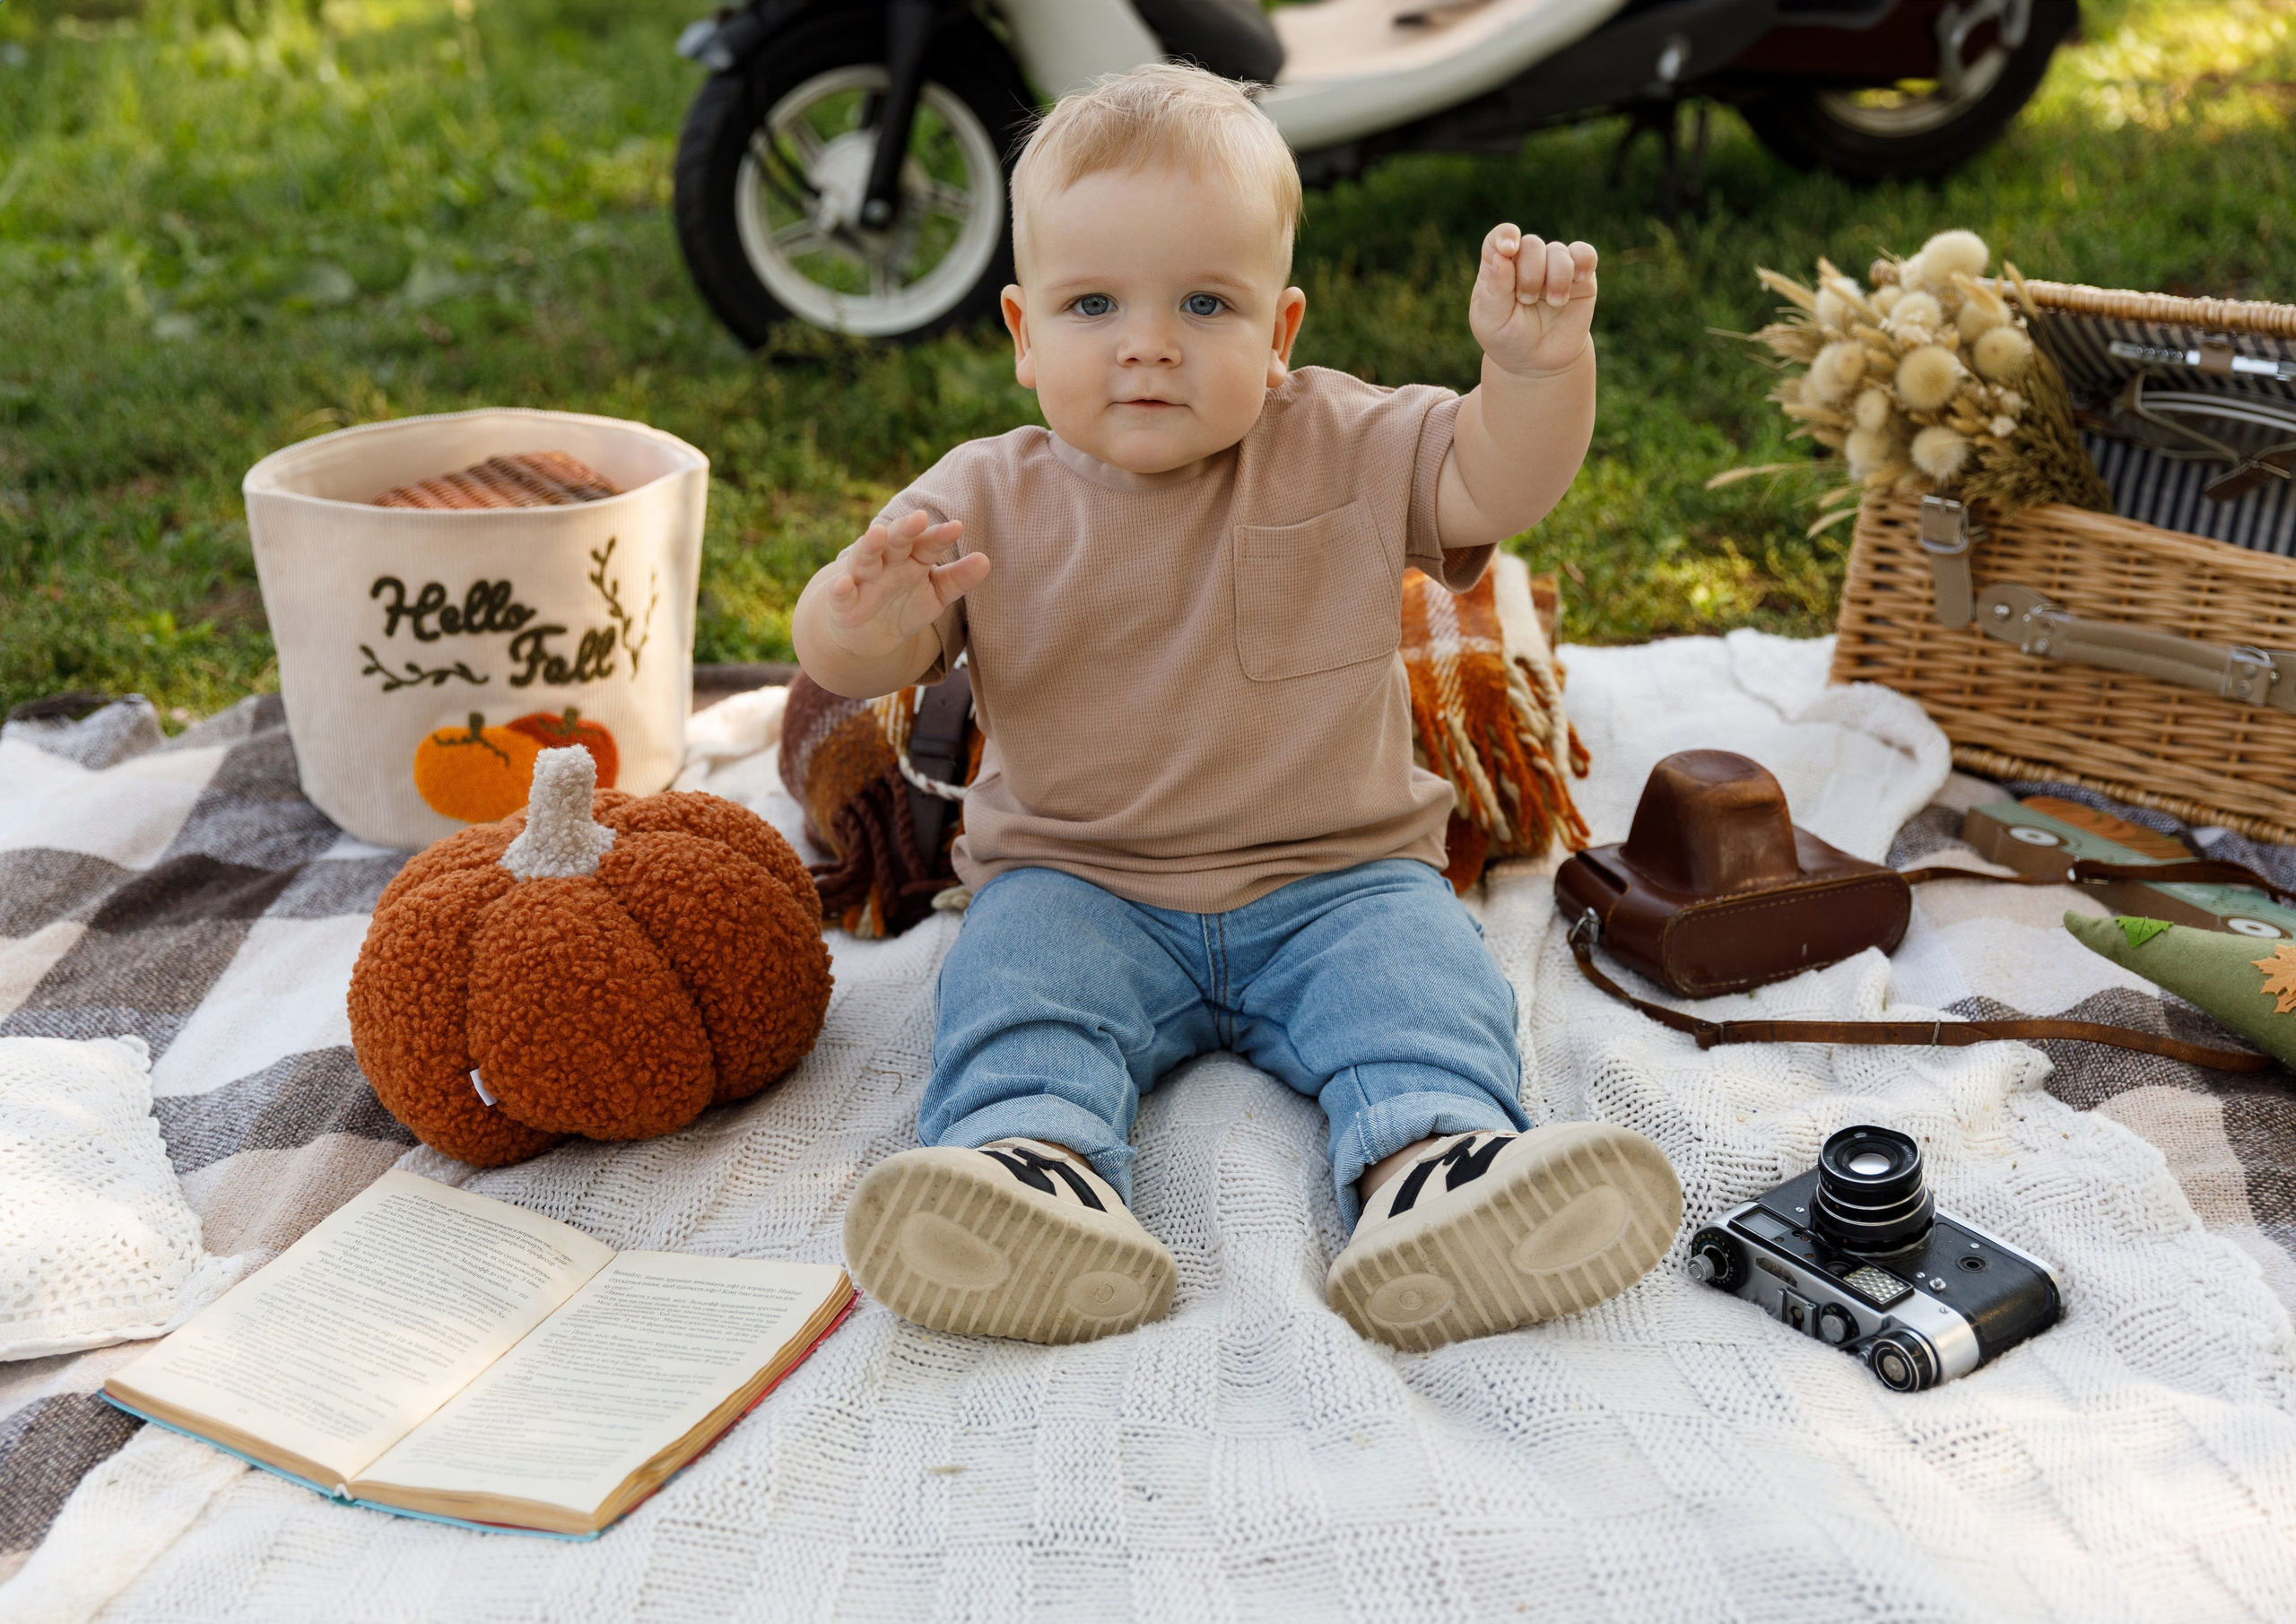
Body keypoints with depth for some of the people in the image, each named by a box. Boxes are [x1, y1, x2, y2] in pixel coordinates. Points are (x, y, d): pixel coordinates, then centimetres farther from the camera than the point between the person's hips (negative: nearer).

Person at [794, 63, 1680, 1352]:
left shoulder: (1342, 448, 2)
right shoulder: (990, 500, 0)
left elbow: (1503, 486, -6)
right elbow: (836, 656, -5)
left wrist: (1541, 366, -27)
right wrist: (872, 619, -31)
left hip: (1336, 879, 0)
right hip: (1079, 885, 0)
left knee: (1424, 976, -27)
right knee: (1013, 983, -28)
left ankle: (1433, 1166, -48)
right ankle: (1037, 1168, -50)